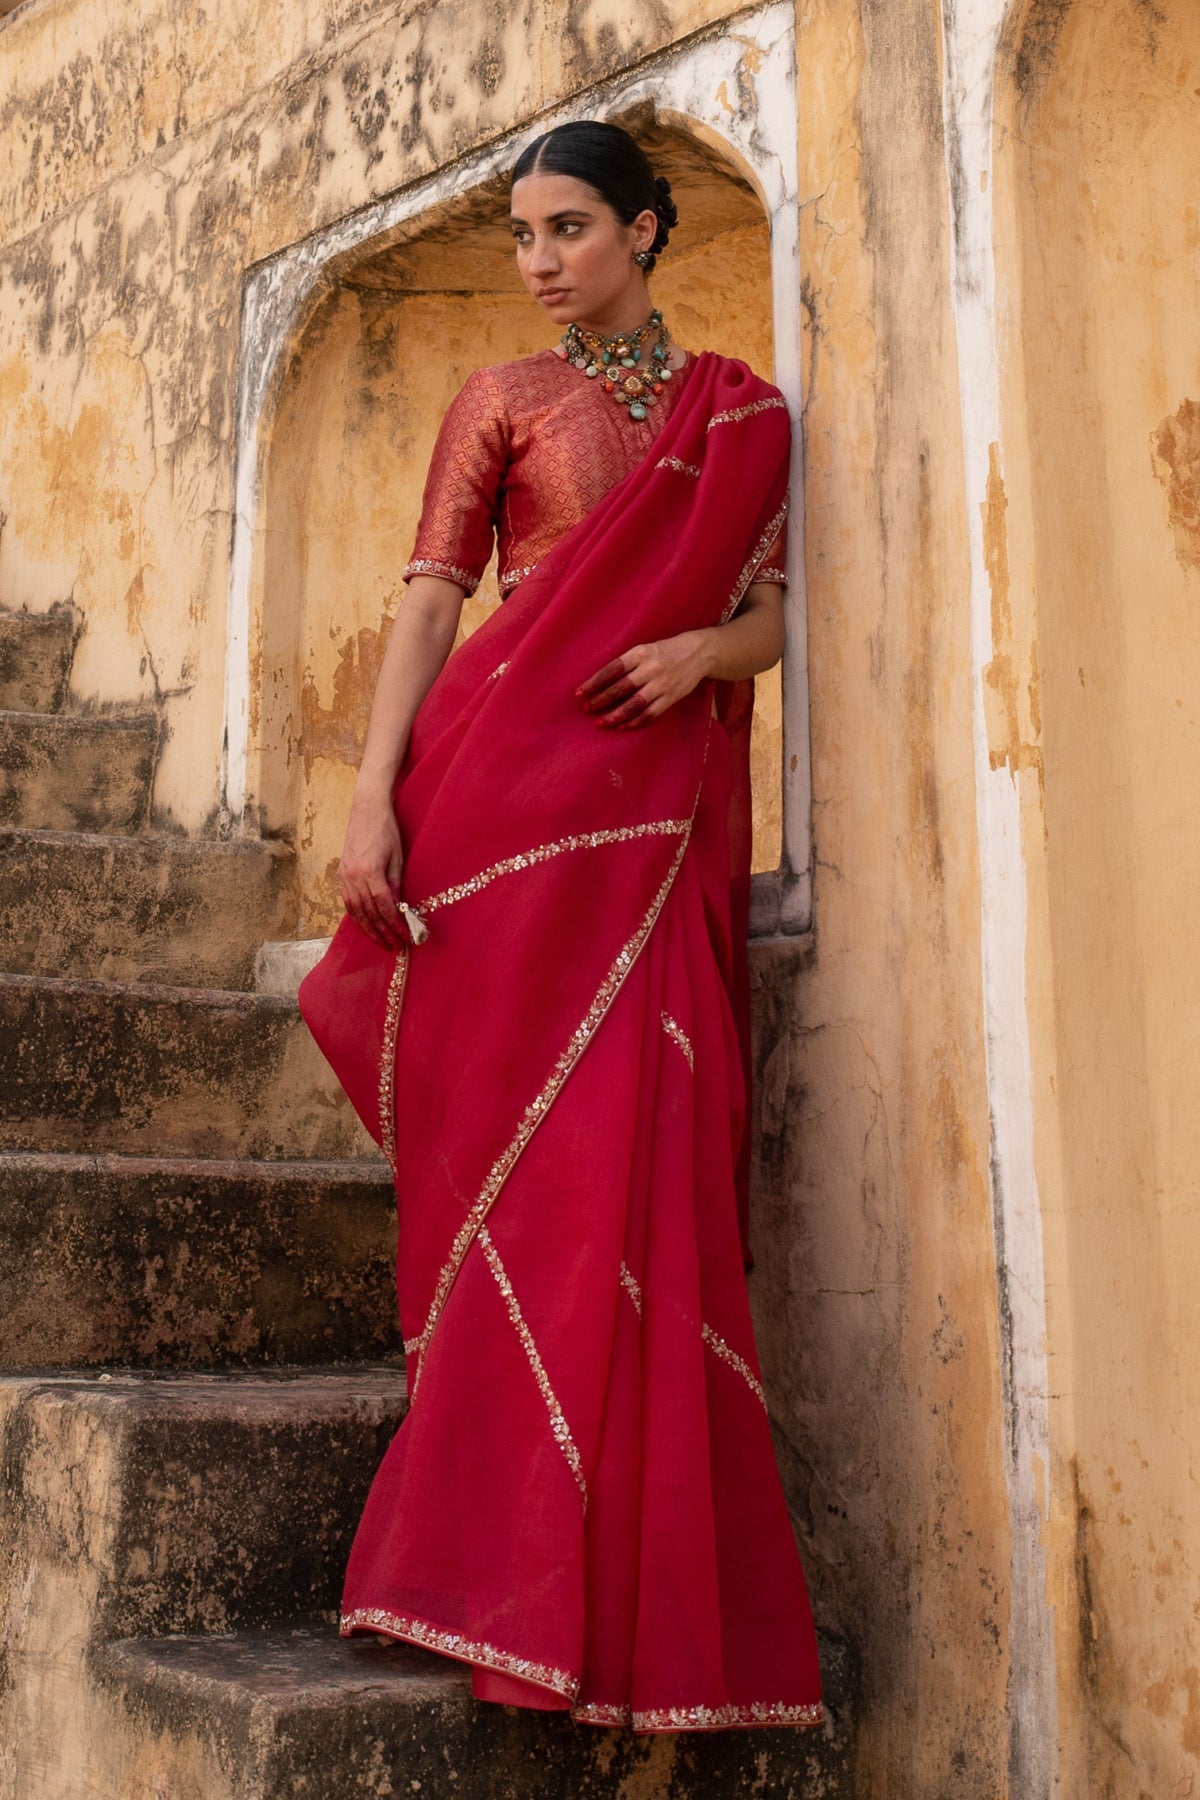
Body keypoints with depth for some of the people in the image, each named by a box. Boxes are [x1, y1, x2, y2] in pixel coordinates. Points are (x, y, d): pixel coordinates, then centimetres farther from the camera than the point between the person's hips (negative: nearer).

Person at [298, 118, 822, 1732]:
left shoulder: (745, 415, 17)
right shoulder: (499, 401, 13)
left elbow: (770, 616, 13)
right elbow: (430, 599, 4)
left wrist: (703, 649, -10)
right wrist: (373, 793, -9)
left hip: (659, 808, 1)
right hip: (502, 778, -1)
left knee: (634, 1146, -5)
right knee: (515, 1130, -7)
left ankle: (635, 1584, 4)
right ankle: (514, 1556, 0)